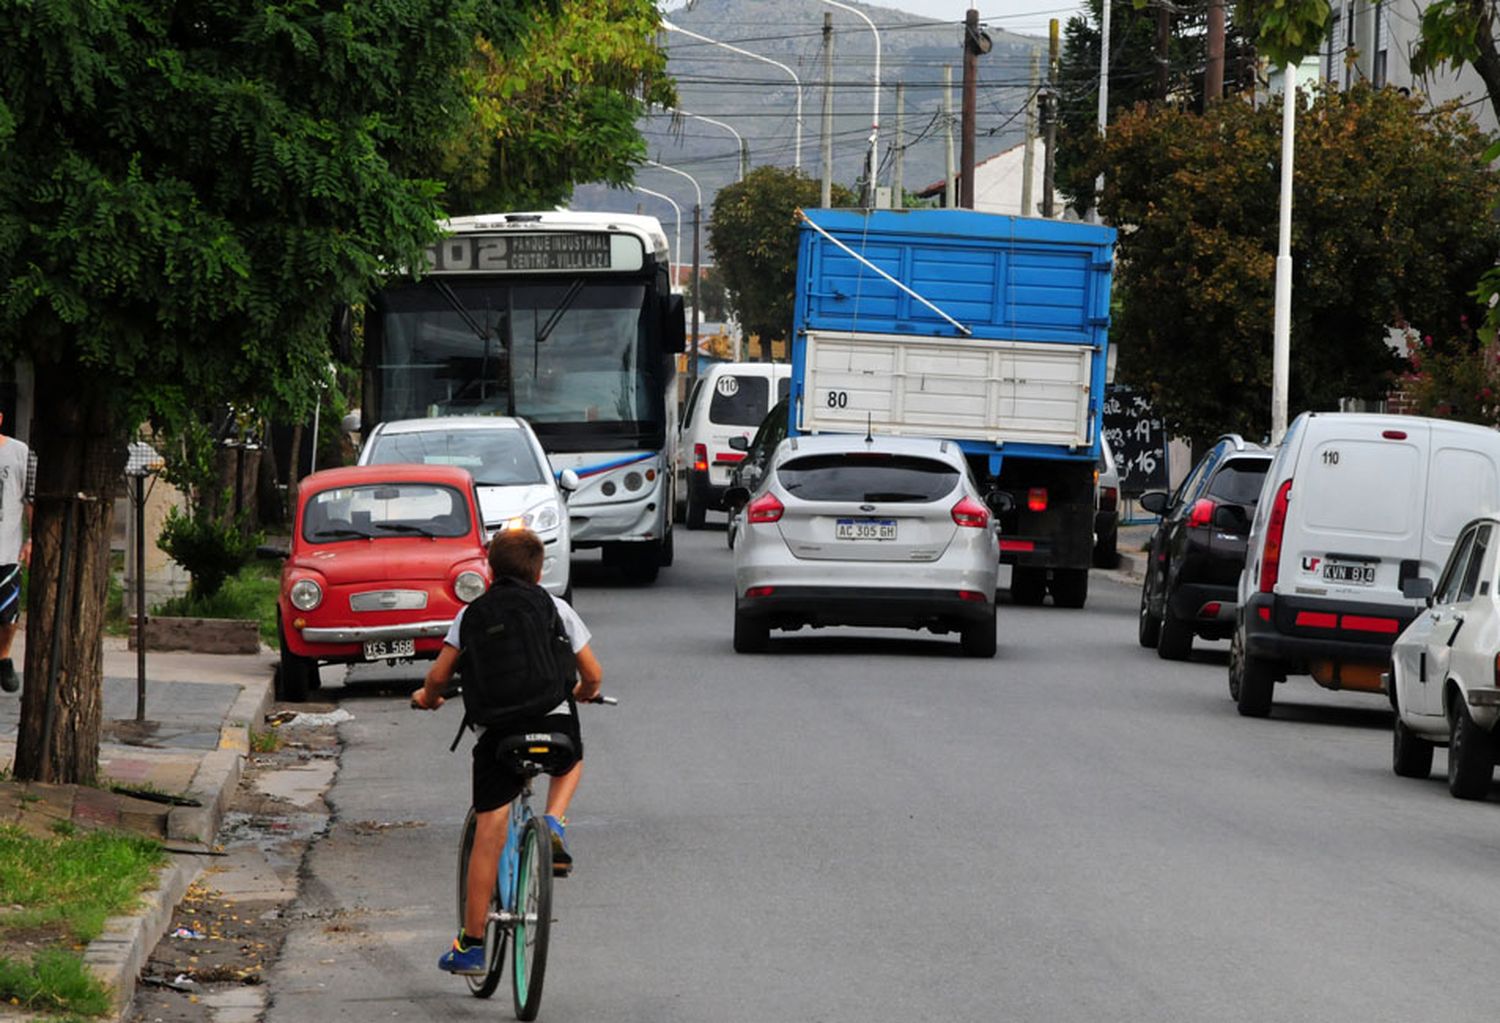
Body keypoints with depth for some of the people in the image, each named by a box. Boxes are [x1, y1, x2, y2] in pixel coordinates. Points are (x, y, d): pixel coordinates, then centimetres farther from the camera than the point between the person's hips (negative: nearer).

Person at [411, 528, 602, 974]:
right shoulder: (557, 608, 10)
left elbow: (439, 674, 3)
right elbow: (593, 674, 11)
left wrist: (427, 697, 26)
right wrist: (581, 694, 34)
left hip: (498, 728, -1)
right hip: (554, 721, 1)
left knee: (488, 834, 4)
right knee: (571, 762, 37)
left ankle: (471, 944, 3)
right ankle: (554, 823, 7)